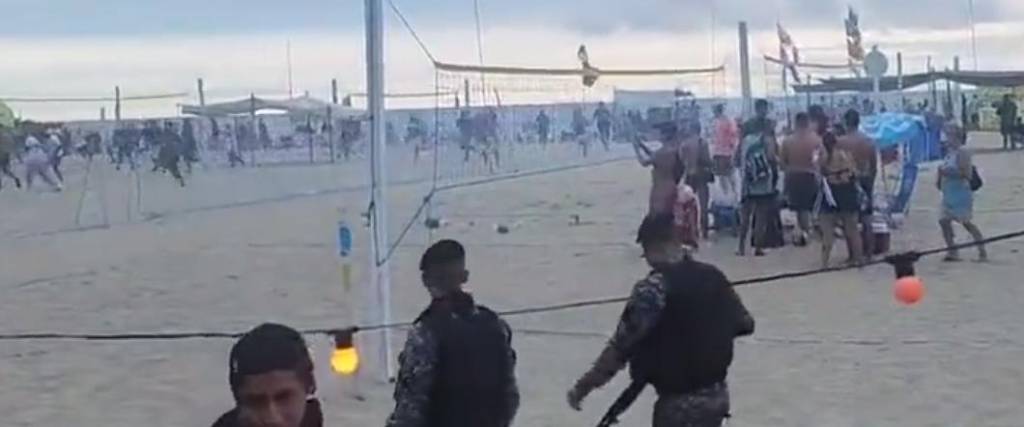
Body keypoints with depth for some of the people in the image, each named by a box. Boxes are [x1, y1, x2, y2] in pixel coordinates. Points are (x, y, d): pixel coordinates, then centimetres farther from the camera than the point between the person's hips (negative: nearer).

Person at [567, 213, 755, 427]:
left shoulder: (653, 288, -18)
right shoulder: (713, 276, 1)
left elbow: (621, 346, -19)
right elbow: (745, 324, 12)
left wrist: (583, 386, -10)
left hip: (680, 402, -7)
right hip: (717, 395, 7)